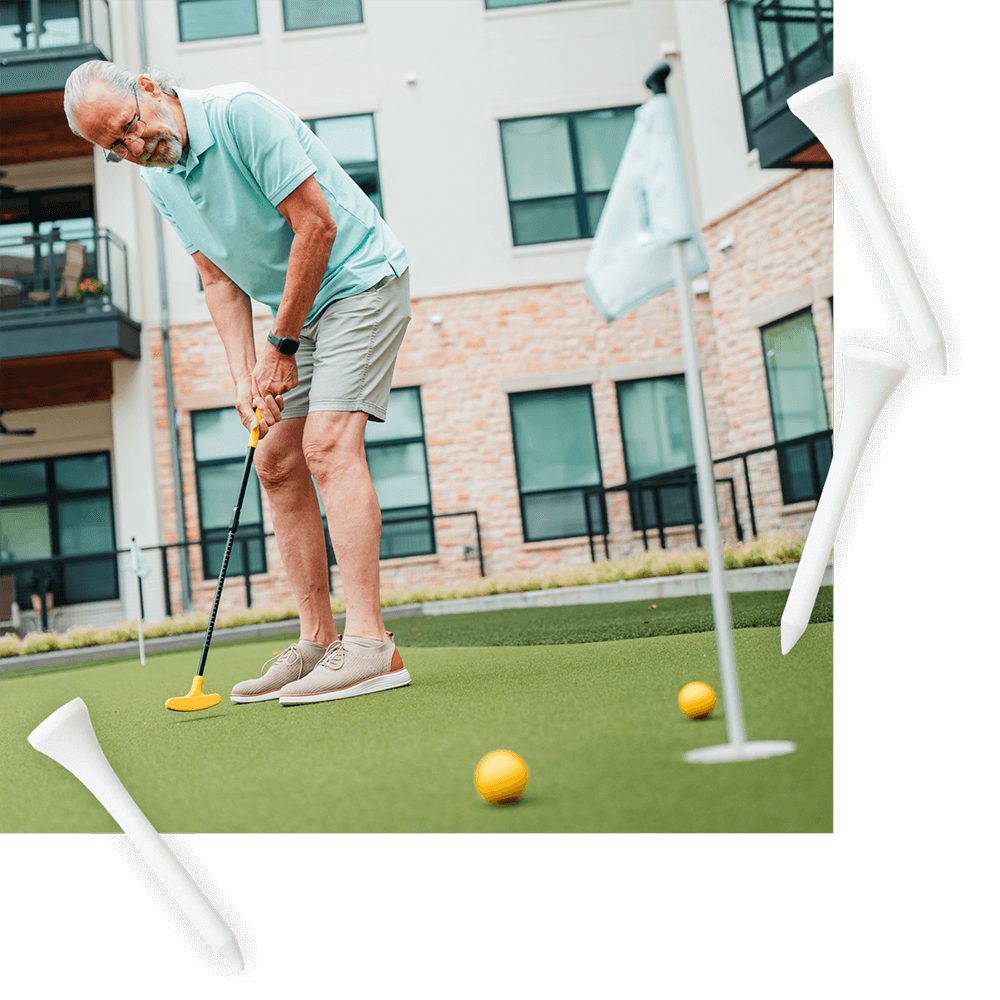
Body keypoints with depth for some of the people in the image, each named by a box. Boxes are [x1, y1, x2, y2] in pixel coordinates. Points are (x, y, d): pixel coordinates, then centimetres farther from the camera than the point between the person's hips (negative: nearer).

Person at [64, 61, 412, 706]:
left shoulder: (242, 114, -20)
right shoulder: (156, 177, 4)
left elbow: (317, 226, -22)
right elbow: (221, 281, 5)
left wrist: (281, 346, -17)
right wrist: (245, 375, -10)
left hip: (359, 280, -8)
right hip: (297, 308, 8)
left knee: (329, 444, -22)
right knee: (277, 462, 3)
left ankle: (370, 644, -25)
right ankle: (317, 641, 7)